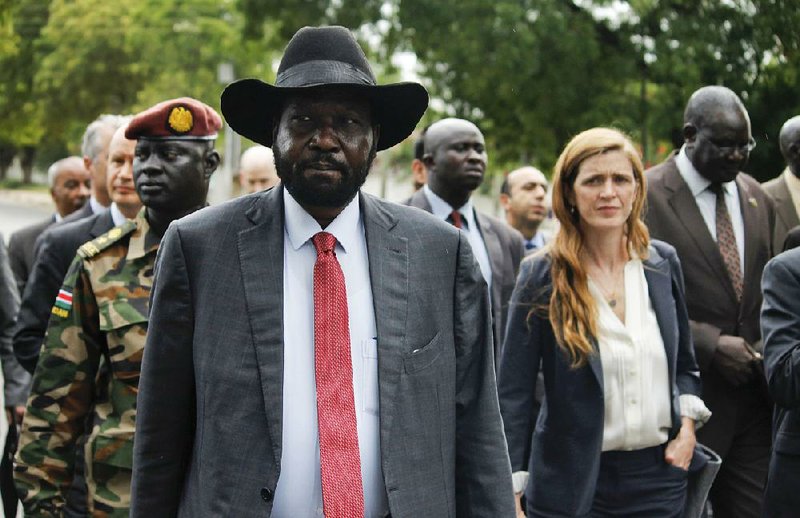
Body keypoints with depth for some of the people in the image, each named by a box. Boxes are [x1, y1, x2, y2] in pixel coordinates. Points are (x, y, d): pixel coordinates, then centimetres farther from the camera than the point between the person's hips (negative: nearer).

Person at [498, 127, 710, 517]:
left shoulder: (663, 262, 4)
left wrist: (687, 427, 0)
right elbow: (513, 391, -7)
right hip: (574, 484, -3)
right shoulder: (541, 276, -8)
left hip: (661, 474, 3)